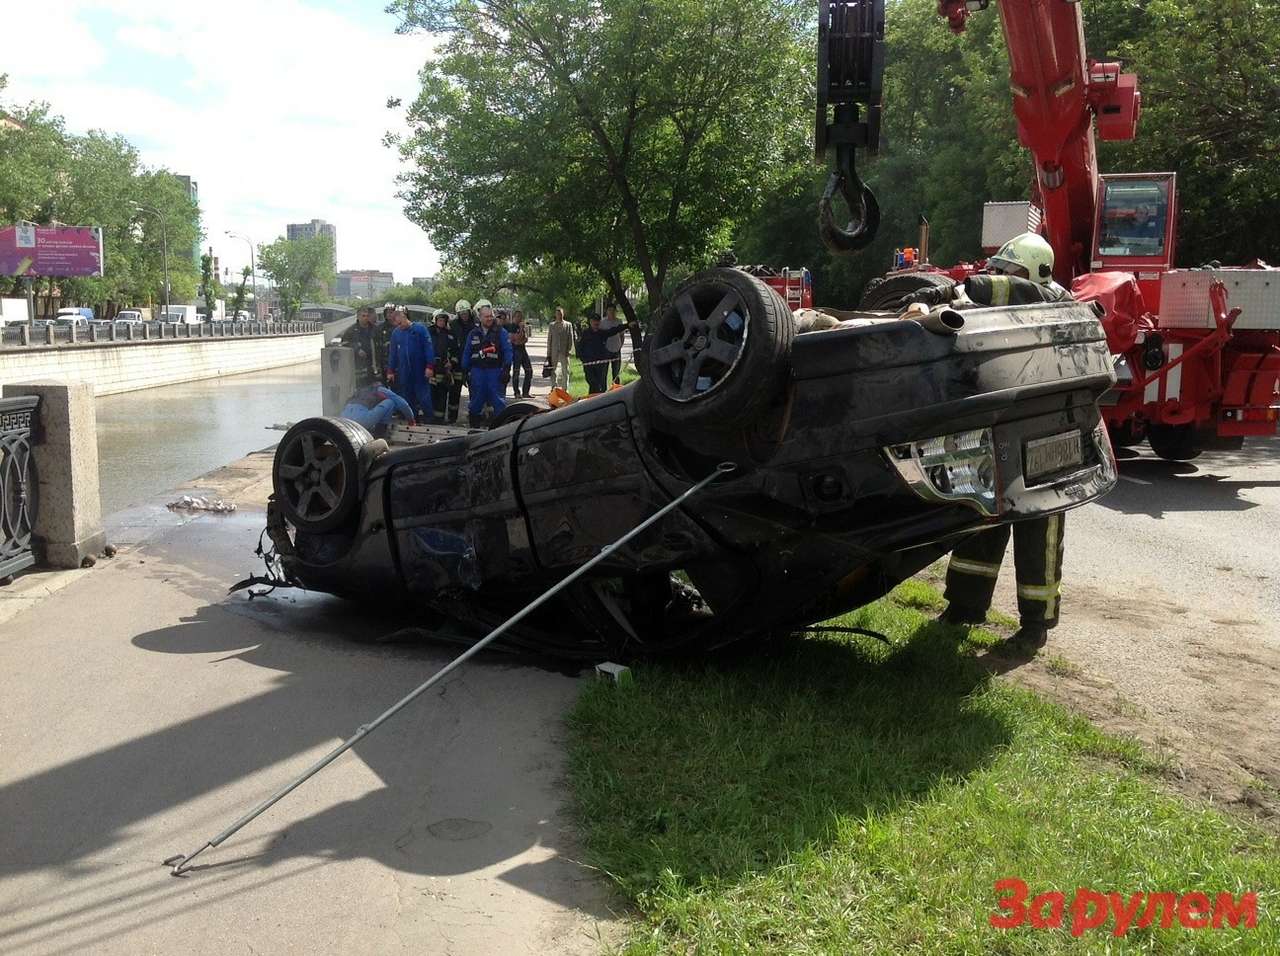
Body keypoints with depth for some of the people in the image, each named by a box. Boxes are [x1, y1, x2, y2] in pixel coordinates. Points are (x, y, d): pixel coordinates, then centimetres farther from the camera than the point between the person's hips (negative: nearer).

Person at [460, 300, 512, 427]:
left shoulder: (501, 332, 3)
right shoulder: (473, 333, 12)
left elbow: (508, 351, -2)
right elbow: (466, 353, 16)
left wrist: (506, 369, -10)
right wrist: (465, 371, 11)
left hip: (495, 370, -3)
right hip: (477, 370, 3)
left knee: (498, 399, -8)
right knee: (476, 398, 7)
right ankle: (474, 425, 16)